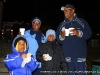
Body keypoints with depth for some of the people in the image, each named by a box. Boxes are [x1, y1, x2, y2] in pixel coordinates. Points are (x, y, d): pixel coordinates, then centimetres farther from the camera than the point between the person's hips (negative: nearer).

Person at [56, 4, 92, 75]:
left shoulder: (82, 22, 4)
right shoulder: (62, 25, 12)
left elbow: (89, 34, 0)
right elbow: (58, 39, 10)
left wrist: (79, 33, -16)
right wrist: (61, 37, -12)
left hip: (80, 54, -2)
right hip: (67, 56, 2)